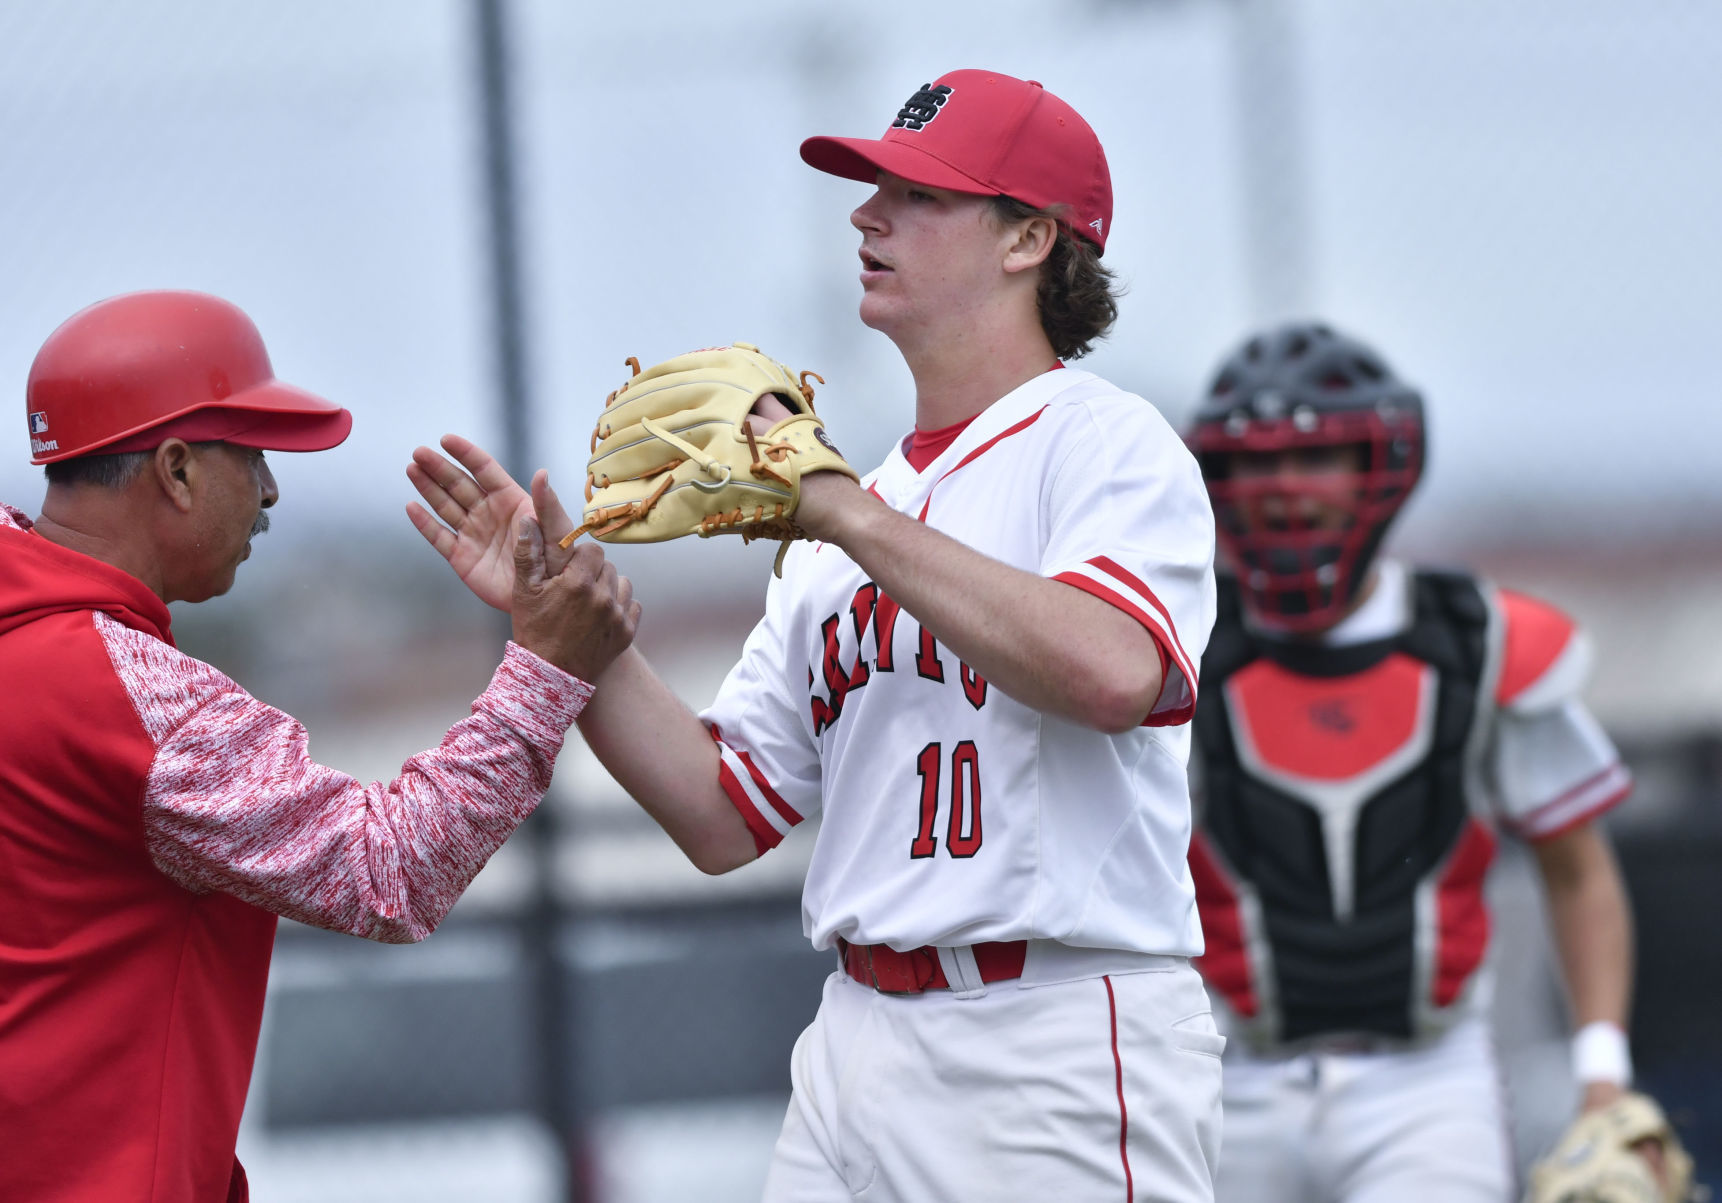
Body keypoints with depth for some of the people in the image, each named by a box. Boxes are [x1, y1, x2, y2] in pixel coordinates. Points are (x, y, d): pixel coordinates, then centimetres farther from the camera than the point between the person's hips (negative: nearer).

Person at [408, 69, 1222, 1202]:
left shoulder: (1105, 441, -2)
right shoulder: (845, 523, 20)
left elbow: (1112, 671, -24)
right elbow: (725, 817, 16)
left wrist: (854, 516, -17)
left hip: (1056, 1054, -7)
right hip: (859, 1051, 7)